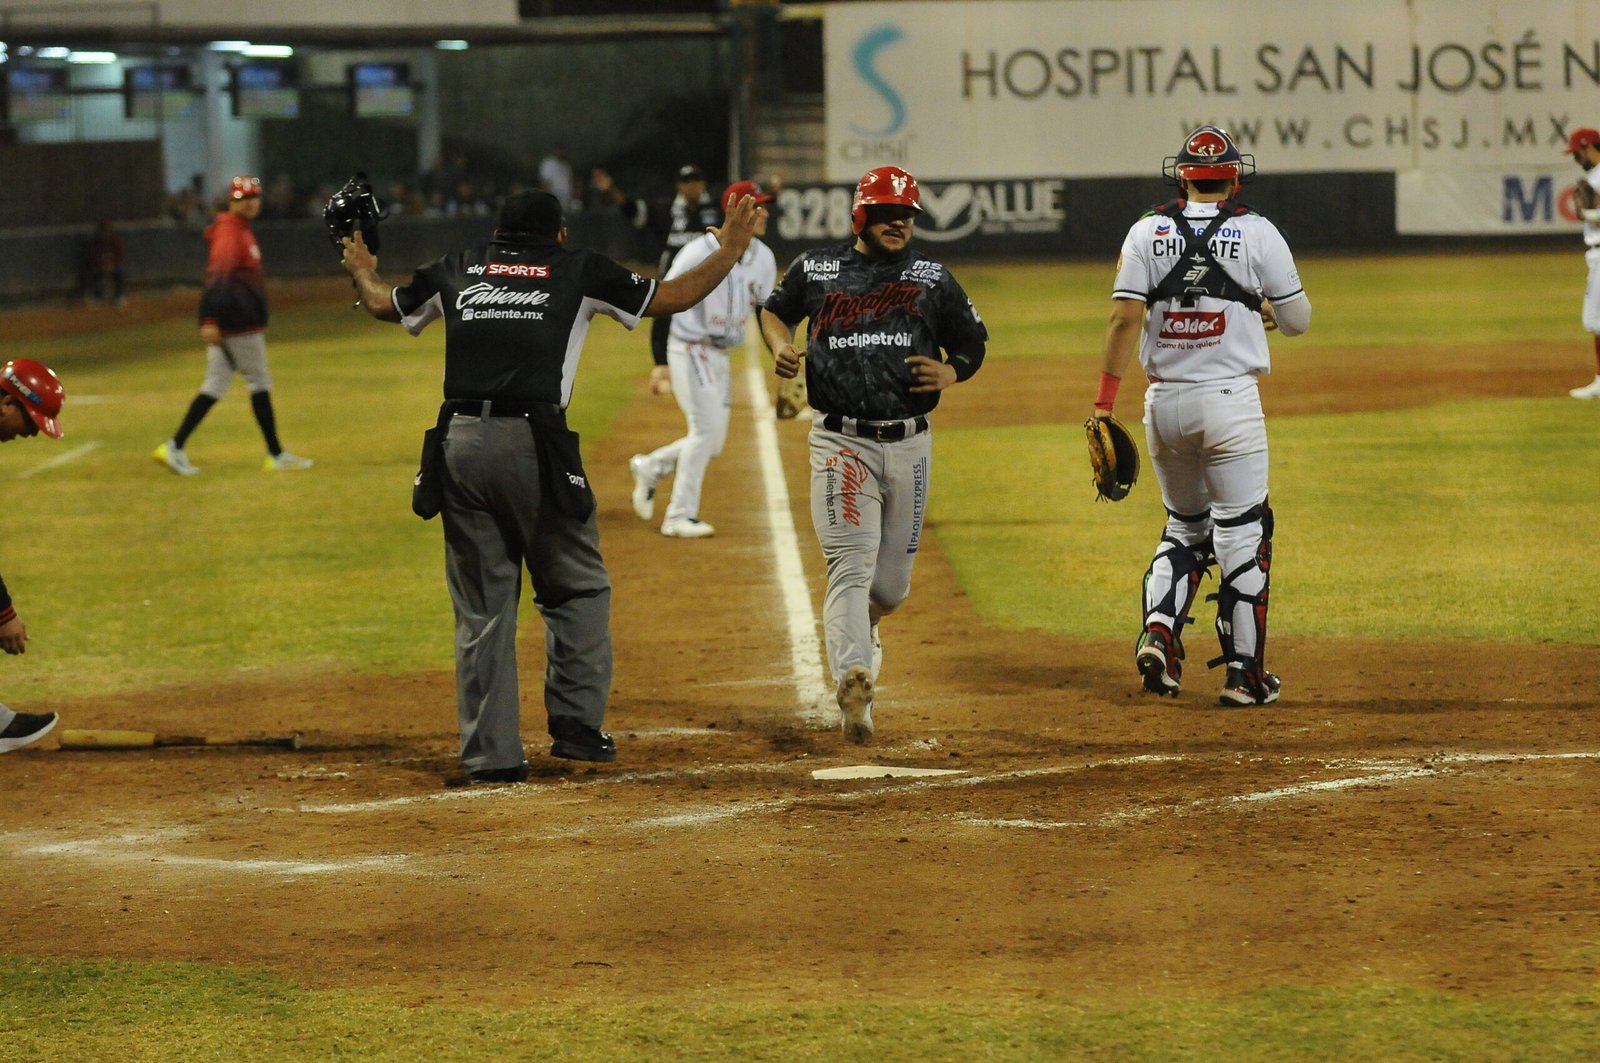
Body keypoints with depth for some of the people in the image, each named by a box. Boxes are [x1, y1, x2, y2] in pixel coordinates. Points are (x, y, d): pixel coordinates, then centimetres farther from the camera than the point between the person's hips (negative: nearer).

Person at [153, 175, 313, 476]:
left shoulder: (242, 230, 17)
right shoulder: (229, 233, -15)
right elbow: (217, 277, -25)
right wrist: (209, 321, -33)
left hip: (240, 320, 10)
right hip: (239, 325, -10)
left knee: (215, 386, 7)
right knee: (259, 383, -1)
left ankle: (174, 447, 2)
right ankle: (276, 455, 7)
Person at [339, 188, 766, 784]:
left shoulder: (456, 271, 17)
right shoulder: (578, 271, 9)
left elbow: (383, 305, 33)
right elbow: (672, 298, 14)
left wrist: (361, 269, 54)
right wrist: (730, 250, 27)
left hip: (461, 443, 3)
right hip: (534, 444, -3)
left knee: (482, 606, 7)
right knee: (577, 588, 12)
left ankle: (490, 755, 6)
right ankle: (576, 724, 5)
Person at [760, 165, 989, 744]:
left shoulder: (932, 278, 8)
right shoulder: (816, 269, 6)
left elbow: (973, 343, 16)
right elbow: (774, 309, 24)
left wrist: (949, 374, -6)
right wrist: (780, 344, 2)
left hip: (909, 445, 2)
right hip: (841, 441, -2)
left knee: (891, 584, 10)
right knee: (851, 565, -18)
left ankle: (857, 627, 44)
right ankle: (853, 680, -29)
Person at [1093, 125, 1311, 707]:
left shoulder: (1147, 233, 2)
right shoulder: (1257, 233, -3)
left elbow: (1124, 316, -6)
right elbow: (1297, 320, 1)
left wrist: (1105, 400, -6)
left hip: (1164, 402, 3)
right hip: (1230, 399, -3)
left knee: (1184, 528, 20)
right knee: (1240, 533, 3)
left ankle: (1159, 633, 0)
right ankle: (1244, 672, 4)